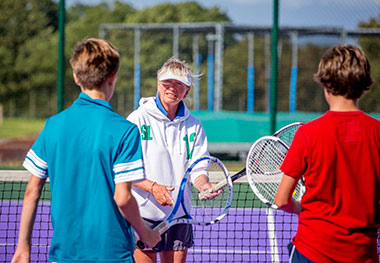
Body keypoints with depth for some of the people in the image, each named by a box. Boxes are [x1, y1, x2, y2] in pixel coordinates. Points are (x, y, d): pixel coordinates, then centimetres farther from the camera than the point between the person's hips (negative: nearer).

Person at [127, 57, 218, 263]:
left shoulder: (193, 126, 8)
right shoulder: (138, 119, -4)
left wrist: (204, 186, -19)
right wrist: (153, 187, -23)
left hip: (179, 216, 4)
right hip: (143, 214, -4)